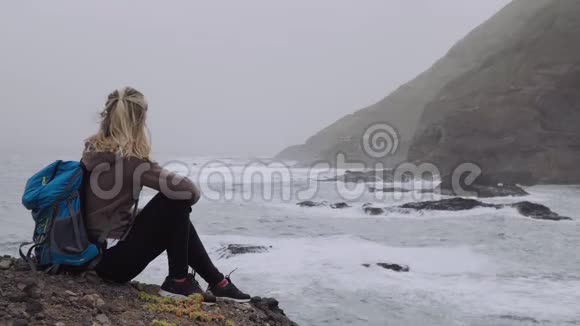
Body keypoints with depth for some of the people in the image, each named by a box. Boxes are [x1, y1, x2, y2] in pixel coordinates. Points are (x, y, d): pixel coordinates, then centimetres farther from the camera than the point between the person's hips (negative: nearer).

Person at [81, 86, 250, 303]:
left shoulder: (93, 152, 4)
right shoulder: (128, 160, -21)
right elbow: (186, 189, -25)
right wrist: (192, 195, -1)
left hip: (100, 254, 9)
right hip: (115, 259, -9)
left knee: (177, 221, 16)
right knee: (177, 203, -8)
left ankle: (216, 281, 21)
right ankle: (178, 282, 2)